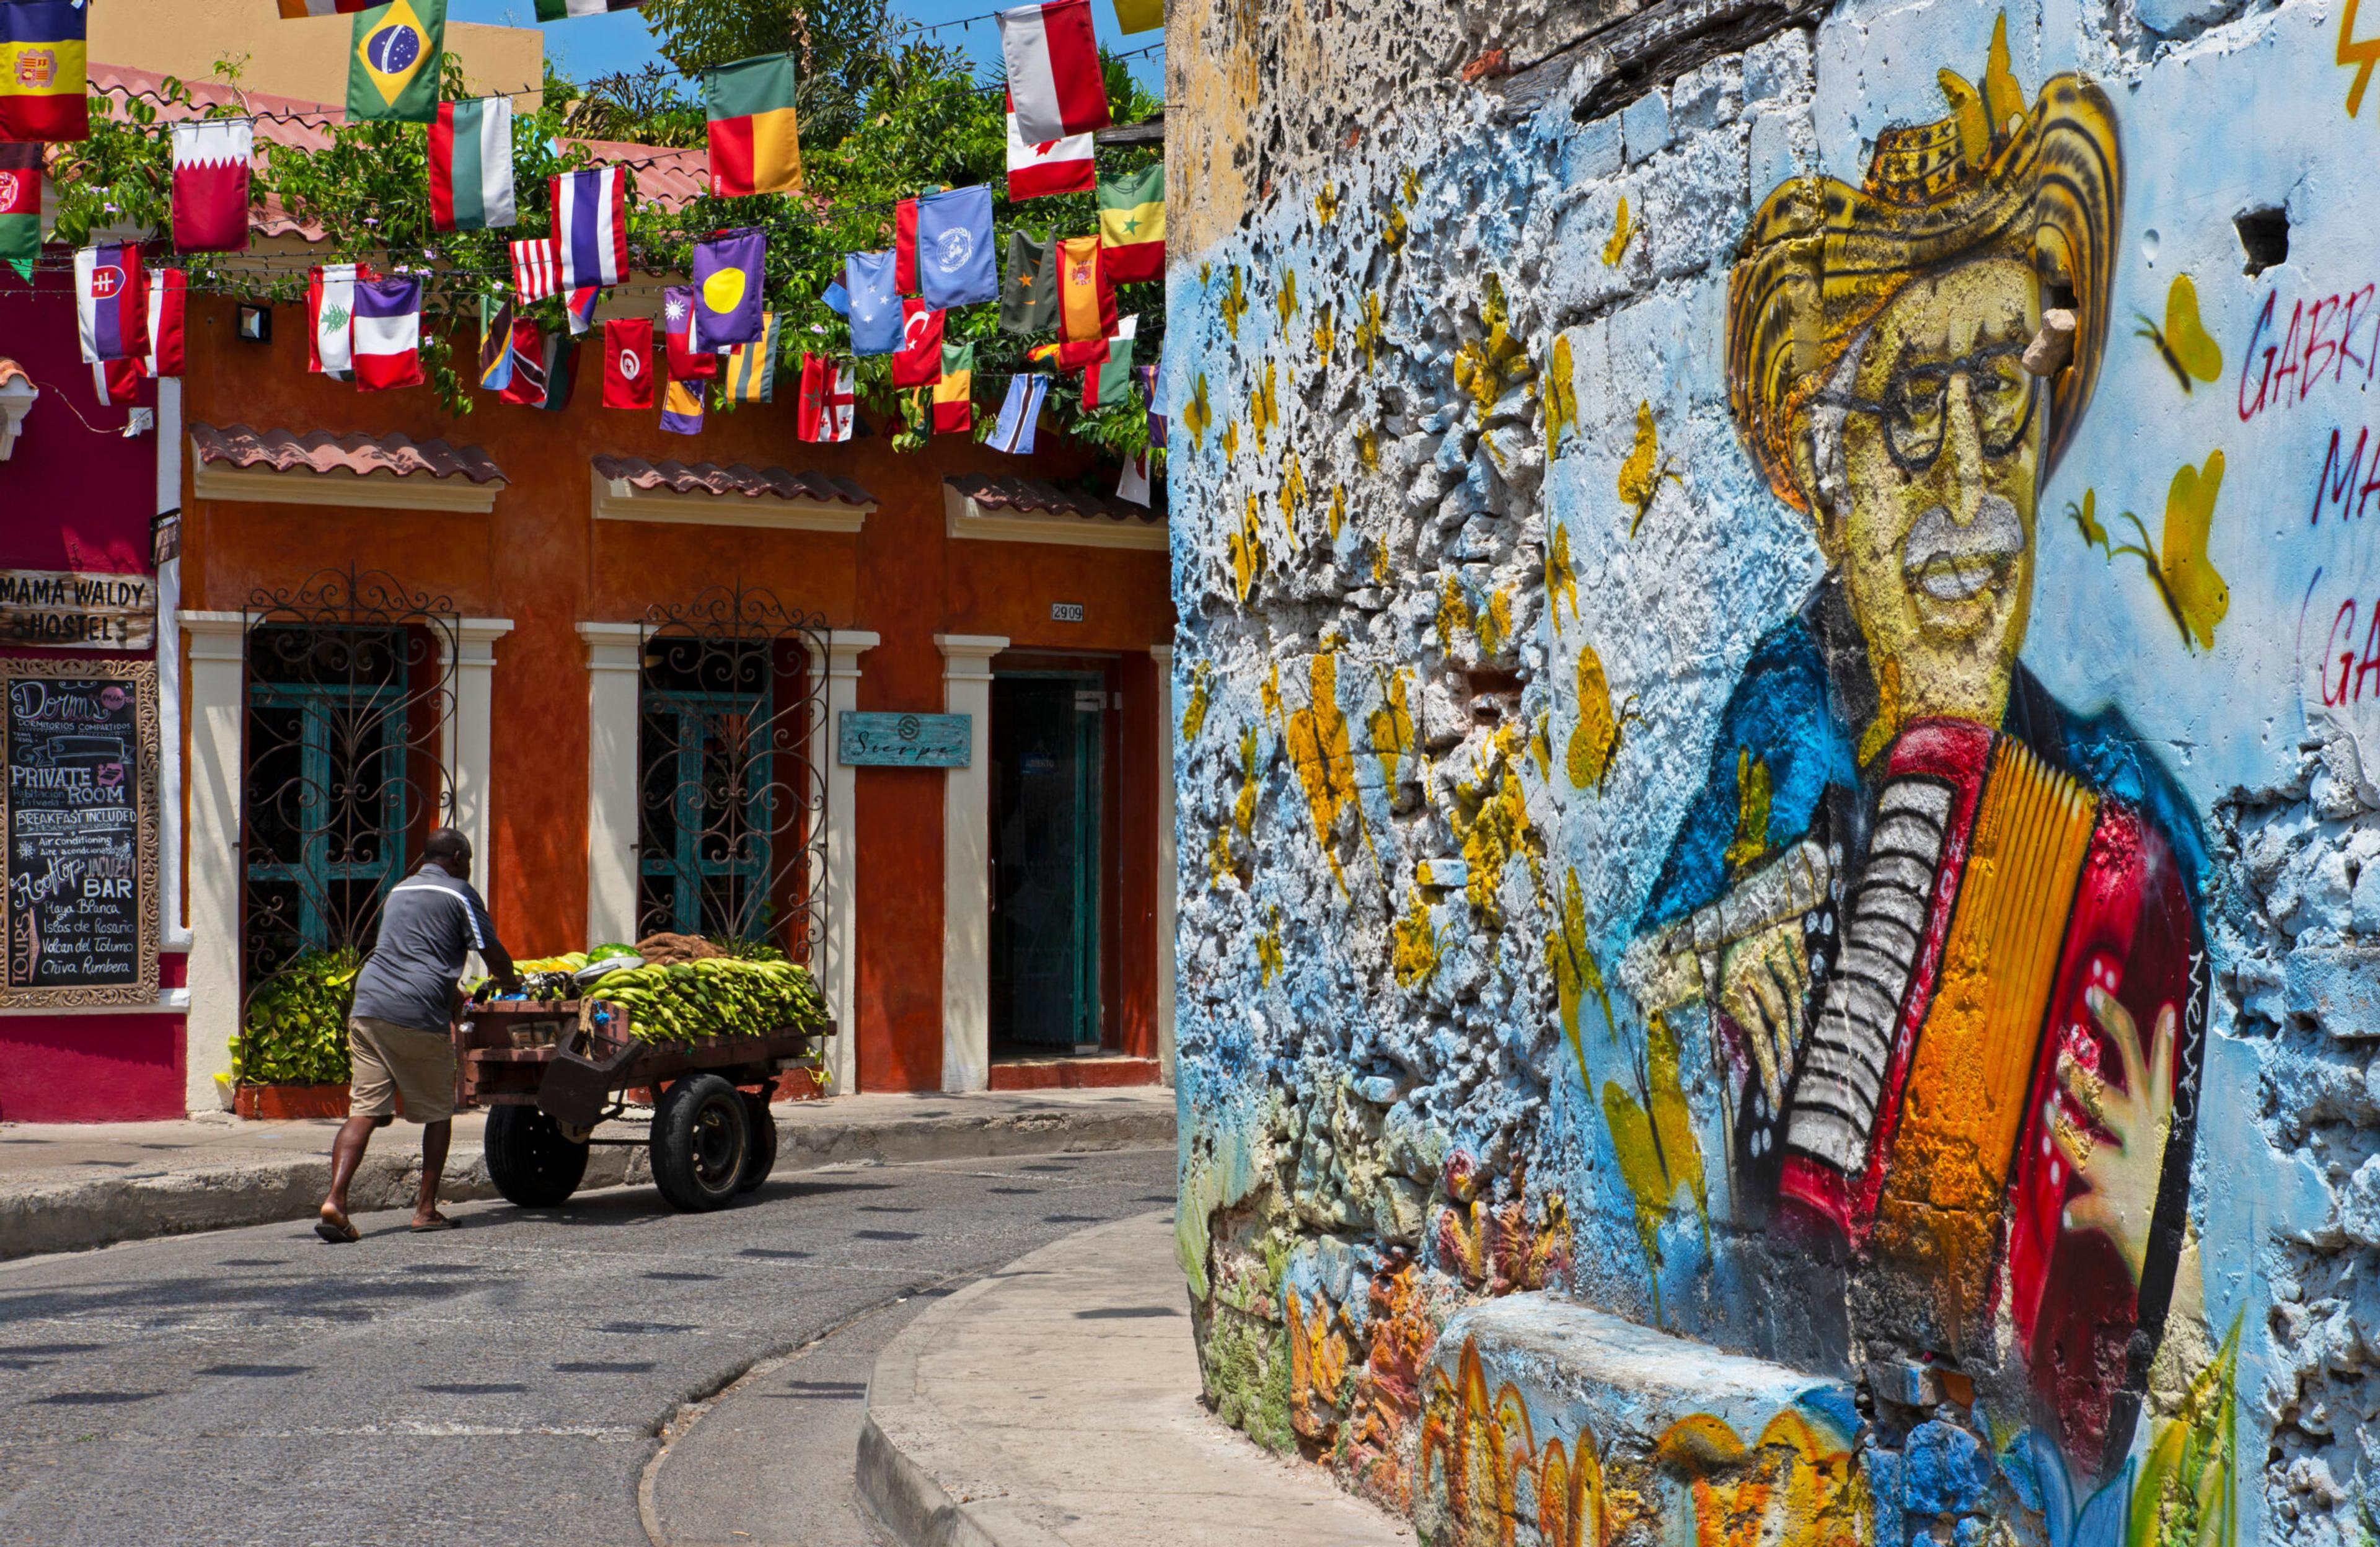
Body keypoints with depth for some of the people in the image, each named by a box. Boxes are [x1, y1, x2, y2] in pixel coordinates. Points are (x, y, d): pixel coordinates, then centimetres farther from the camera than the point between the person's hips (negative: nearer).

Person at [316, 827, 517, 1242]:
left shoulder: (398, 891, 27)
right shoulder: (459, 894, 4)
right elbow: (494, 955, 5)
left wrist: (455, 995, 47)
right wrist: (510, 982, 27)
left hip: (368, 1006, 6)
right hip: (418, 1014, -6)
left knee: (364, 1110, -1)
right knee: (438, 1113, 10)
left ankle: (335, 1200, -18)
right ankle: (426, 1209, 11)